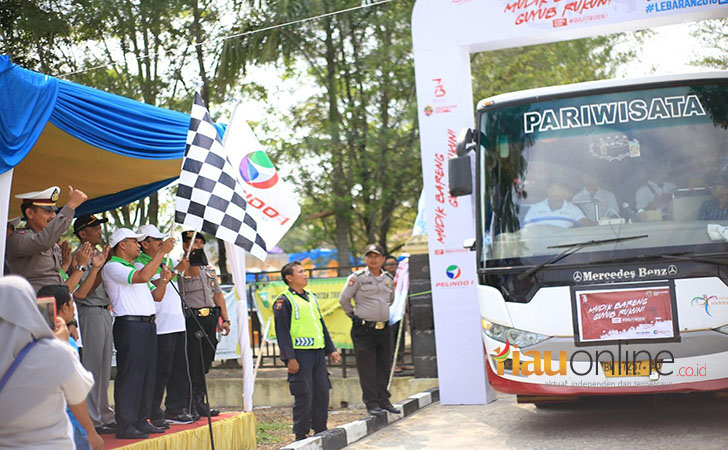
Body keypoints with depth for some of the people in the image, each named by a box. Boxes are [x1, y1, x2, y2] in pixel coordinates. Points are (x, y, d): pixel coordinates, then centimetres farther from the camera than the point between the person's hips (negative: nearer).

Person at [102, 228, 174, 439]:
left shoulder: (135, 267, 24)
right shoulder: (112, 267, -5)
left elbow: (156, 296, 23)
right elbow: (142, 277, -22)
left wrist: (163, 279, 5)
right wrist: (161, 252, -18)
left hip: (147, 325, 9)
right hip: (129, 324, -9)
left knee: (147, 374, 10)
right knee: (129, 375, -8)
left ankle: (141, 421, 16)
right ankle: (125, 425, -5)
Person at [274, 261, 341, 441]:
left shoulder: (311, 297, 18)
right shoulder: (284, 301, -6)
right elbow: (282, 332, -10)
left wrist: (331, 349, 18)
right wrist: (290, 358, -16)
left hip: (318, 352, 7)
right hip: (300, 353, -7)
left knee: (322, 392, 9)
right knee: (304, 395, -6)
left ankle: (320, 429, 20)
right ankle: (301, 434, 3)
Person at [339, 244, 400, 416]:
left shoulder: (389, 279, 11)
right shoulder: (357, 277, -6)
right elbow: (344, 299, -2)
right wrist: (354, 315, 5)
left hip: (384, 329, 5)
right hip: (363, 329, -5)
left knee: (384, 366, 9)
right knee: (367, 368, -3)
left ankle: (383, 400, 20)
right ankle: (371, 403, 2)